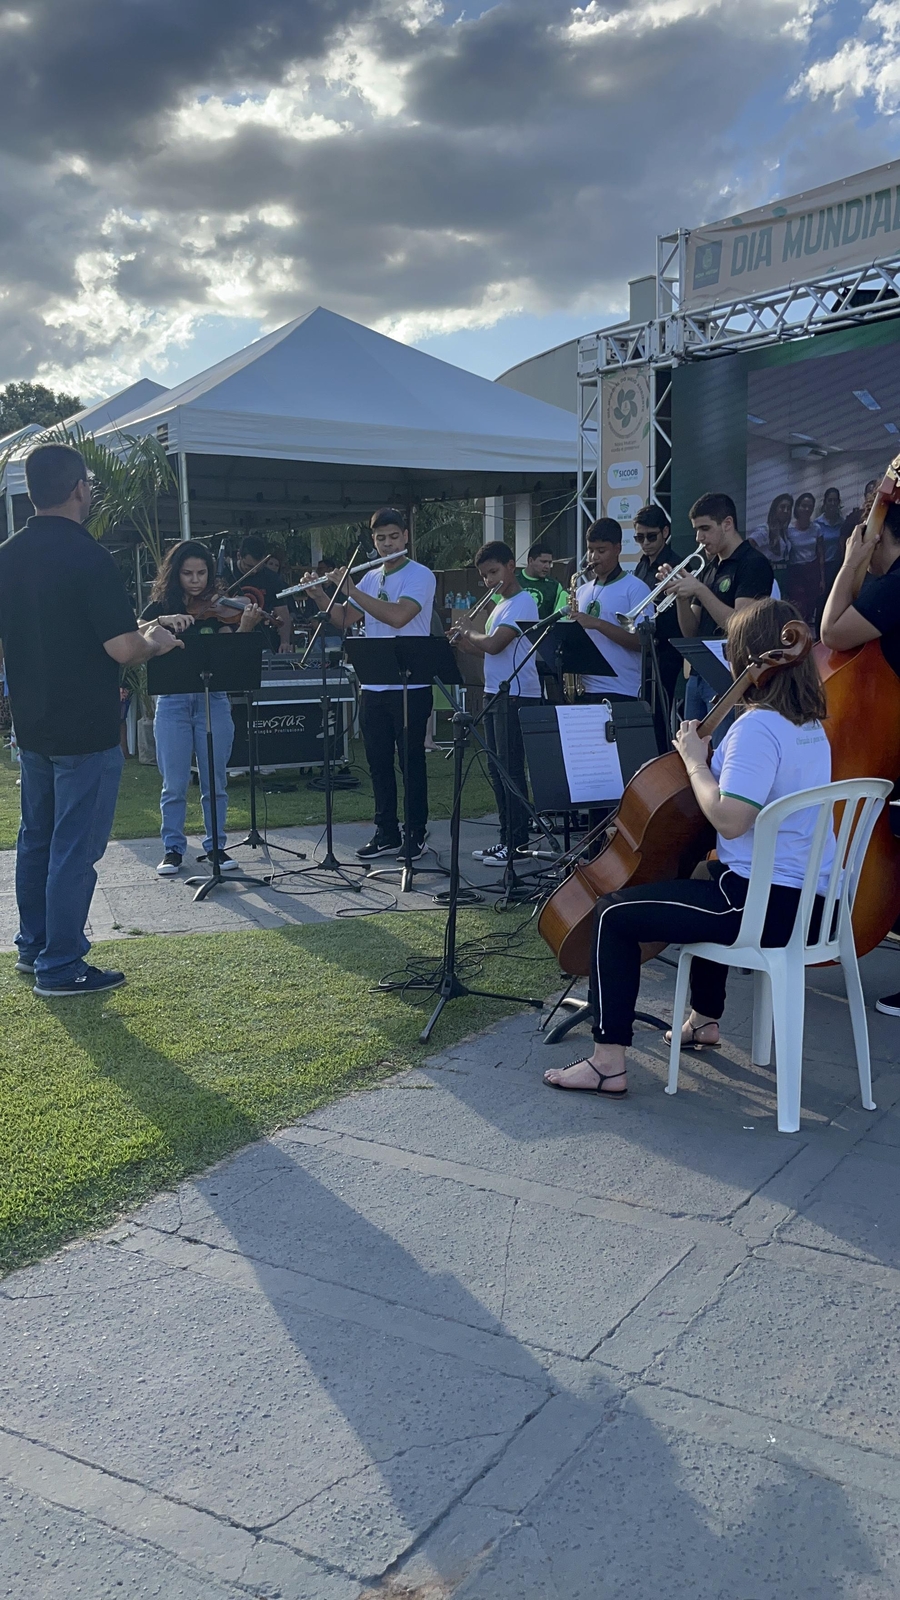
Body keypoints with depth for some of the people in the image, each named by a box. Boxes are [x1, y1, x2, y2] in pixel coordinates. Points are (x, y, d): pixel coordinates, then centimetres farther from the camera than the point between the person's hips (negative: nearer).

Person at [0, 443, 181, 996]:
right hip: (87, 730, -8)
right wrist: (155, 642, -2)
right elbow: (123, 648, -23)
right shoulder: (89, 557, -19)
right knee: (75, 849, 1)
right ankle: (61, 968, 8)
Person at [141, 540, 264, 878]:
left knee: (215, 781, 6)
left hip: (213, 700, 1)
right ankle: (173, 848, 14)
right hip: (172, 701, -1)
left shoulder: (219, 608, 5)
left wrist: (245, 627, -26)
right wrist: (163, 622, -26)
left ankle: (216, 846, 17)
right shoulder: (161, 606, 5)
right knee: (174, 783, 3)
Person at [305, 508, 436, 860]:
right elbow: (345, 619, 16)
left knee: (411, 761, 1)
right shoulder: (371, 578, 14)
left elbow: (398, 616, -23)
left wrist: (350, 589, -19)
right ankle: (386, 834, 19)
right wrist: (320, 596, -2)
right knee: (378, 762, 10)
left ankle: (416, 834, 11)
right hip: (373, 686, 6)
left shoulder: (420, 576, -8)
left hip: (411, 687, -6)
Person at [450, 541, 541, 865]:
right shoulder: (500, 604, 19)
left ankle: (518, 843, -2)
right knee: (497, 769, 11)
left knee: (510, 769, -7)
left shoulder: (523, 602, -11)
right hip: (494, 693, 10)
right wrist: (466, 644, 2)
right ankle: (506, 839, 19)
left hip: (516, 695, -10)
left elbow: (495, 644, -21)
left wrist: (468, 636, -4)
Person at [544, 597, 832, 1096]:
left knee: (615, 915, -4)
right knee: (703, 887, 40)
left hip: (767, 904, -10)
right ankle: (705, 1018, 53)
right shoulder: (810, 725, 12)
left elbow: (729, 820, -26)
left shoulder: (756, 727, -19)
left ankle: (607, 1064, -2)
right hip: (812, 900, 10)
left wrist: (695, 761, -14)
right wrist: (708, 758, 14)